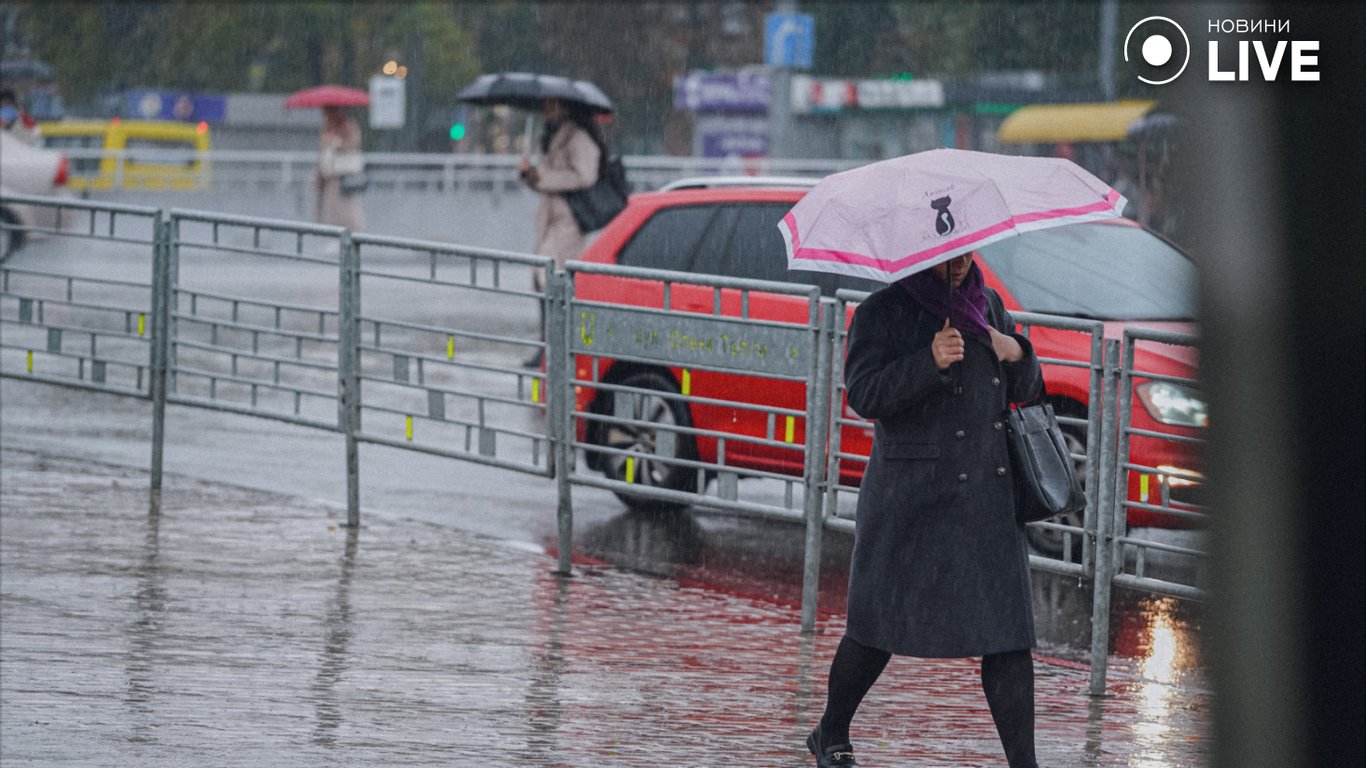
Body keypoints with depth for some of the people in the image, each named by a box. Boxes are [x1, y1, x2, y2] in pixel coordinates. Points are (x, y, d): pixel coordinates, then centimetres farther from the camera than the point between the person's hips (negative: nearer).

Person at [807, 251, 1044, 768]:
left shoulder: (988, 304, 14)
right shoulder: (883, 313, -3)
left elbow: (1025, 391, 18)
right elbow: (863, 394, -16)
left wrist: (1017, 354, -4)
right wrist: (930, 362, -29)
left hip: (990, 493, 4)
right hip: (912, 499, -4)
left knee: (1008, 629, -5)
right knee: (881, 622, 6)